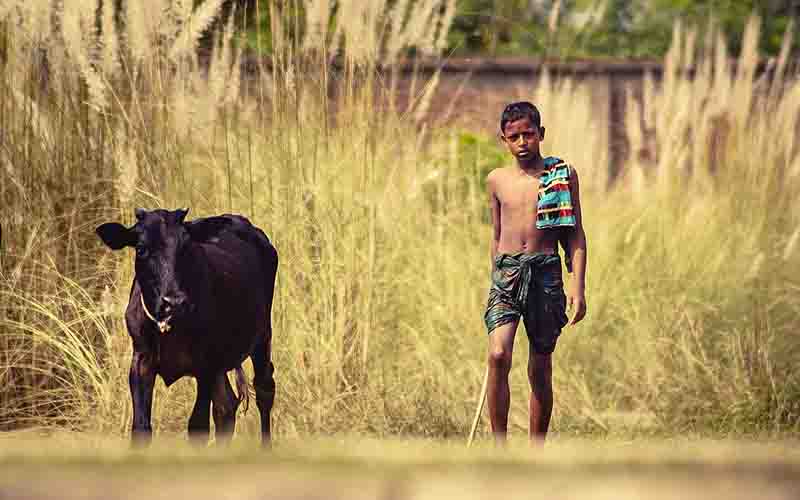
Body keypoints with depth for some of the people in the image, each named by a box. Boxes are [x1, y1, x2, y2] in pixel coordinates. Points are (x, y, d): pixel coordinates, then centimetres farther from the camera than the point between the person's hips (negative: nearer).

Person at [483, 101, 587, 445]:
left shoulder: (563, 175, 4)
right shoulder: (496, 180, 10)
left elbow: (575, 236, 4)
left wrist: (578, 285, -4)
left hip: (546, 272, -1)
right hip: (506, 271, 1)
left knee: (540, 370, 5)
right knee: (498, 355, -20)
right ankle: (499, 448, -16)